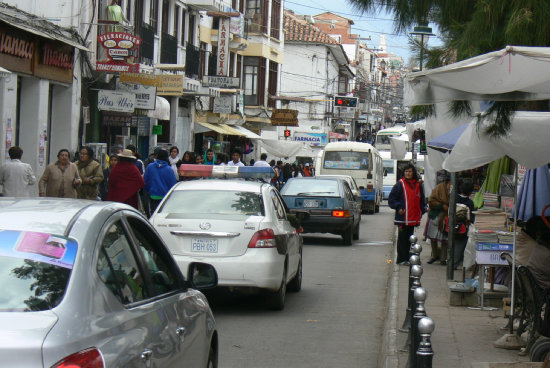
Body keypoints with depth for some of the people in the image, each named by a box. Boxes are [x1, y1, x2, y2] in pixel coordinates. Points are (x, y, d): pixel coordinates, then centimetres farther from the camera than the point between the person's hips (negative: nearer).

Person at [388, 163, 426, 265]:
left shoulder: (419, 185, 10)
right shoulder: (400, 184, -3)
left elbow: (422, 200, 19)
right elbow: (391, 199, -2)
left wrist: (422, 210, 6)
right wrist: (398, 208, -13)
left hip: (413, 218, 5)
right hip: (402, 217, -5)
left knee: (409, 238, 10)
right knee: (402, 238, -3)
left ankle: (407, 258, 17)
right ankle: (401, 259, 1)